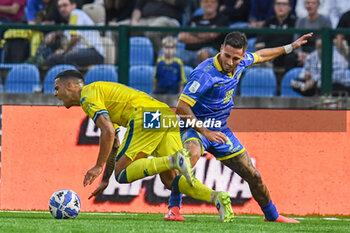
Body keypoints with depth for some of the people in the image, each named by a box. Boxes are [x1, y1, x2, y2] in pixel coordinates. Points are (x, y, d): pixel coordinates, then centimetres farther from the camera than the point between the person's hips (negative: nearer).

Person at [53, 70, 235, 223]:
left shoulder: (88, 96, 3)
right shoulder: (101, 90, 33)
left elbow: (108, 131, -11)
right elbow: (114, 144, 36)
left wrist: (99, 166, -5)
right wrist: (105, 180, 35)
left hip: (146, 117, -9)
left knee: (122, 173, -6)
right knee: (169, 180, 5)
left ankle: (174, 160, -25)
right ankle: (216, 197, -17)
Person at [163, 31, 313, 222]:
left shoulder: (240, 63, -4)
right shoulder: (205, 73, -26)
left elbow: (260, 56, 22)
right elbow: (181, 108, -26)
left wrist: (290, 47, 30)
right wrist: (204, 131, -30)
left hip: (220, 131, 7)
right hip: (195, 127, -7)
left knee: (253, 176, 8)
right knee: (192, 153, -41)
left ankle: (272, 215, 33)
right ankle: (174, 208, -37)